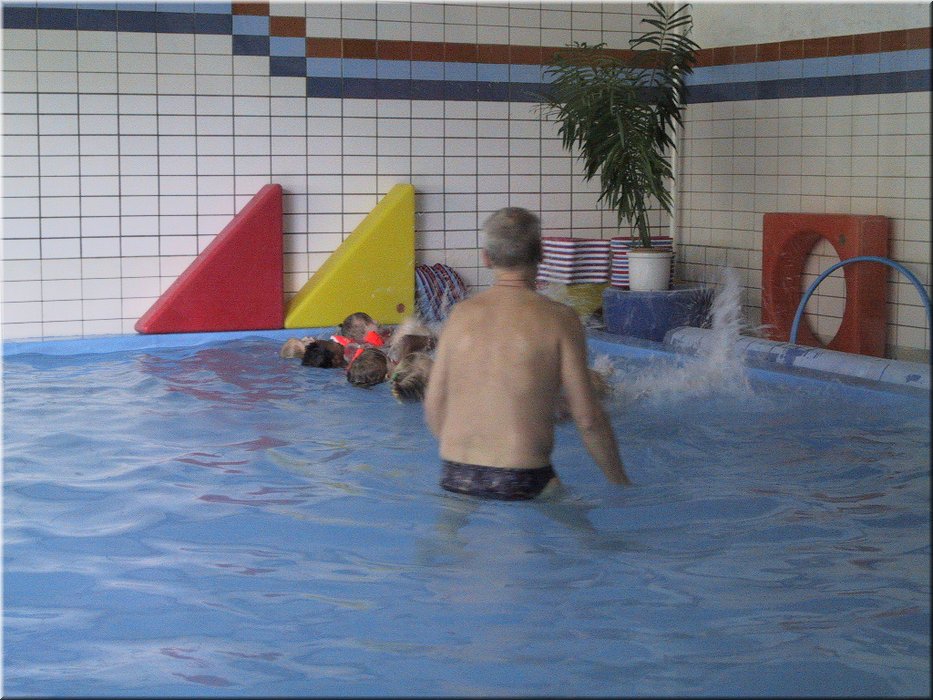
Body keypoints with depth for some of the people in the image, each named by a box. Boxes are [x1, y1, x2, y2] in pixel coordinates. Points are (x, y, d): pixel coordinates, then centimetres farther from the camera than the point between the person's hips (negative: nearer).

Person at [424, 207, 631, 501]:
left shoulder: (461, 314, 6)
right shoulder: (559, 319, -5)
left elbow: (433, 408, 9)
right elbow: (587, 418, -5)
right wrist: (621, 482, 9)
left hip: (456, 477, 4)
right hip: (521, 484, -4)